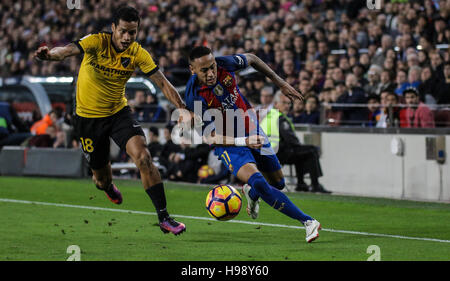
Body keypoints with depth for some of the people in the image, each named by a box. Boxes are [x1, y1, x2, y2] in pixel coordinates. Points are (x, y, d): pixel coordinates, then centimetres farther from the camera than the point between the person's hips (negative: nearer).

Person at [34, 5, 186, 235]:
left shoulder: (137, 53, -11)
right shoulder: (97, 42, -19)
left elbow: (162, 83, -10)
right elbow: (68, 50, -36)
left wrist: (183, 109, -23)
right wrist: (50, 54, -59)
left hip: (118, 112, 1)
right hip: (88, 116, -1)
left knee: (143, 156, -22)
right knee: (102, 177, 9)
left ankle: (163, 217, -18)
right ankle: (106, 185, 51)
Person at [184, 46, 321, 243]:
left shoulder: (225, 64, -17)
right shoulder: (194, 97, -27)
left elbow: (251, 59, 6)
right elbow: (210, 137, -23)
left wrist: (280, 83, 8)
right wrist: (244, 141, -36)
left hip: (251, 130, 5)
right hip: (228, 143, -5)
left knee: (278, 182, 13)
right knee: (259, 183, -28)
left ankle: (251, 192, 49)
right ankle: (308, 222, -21)